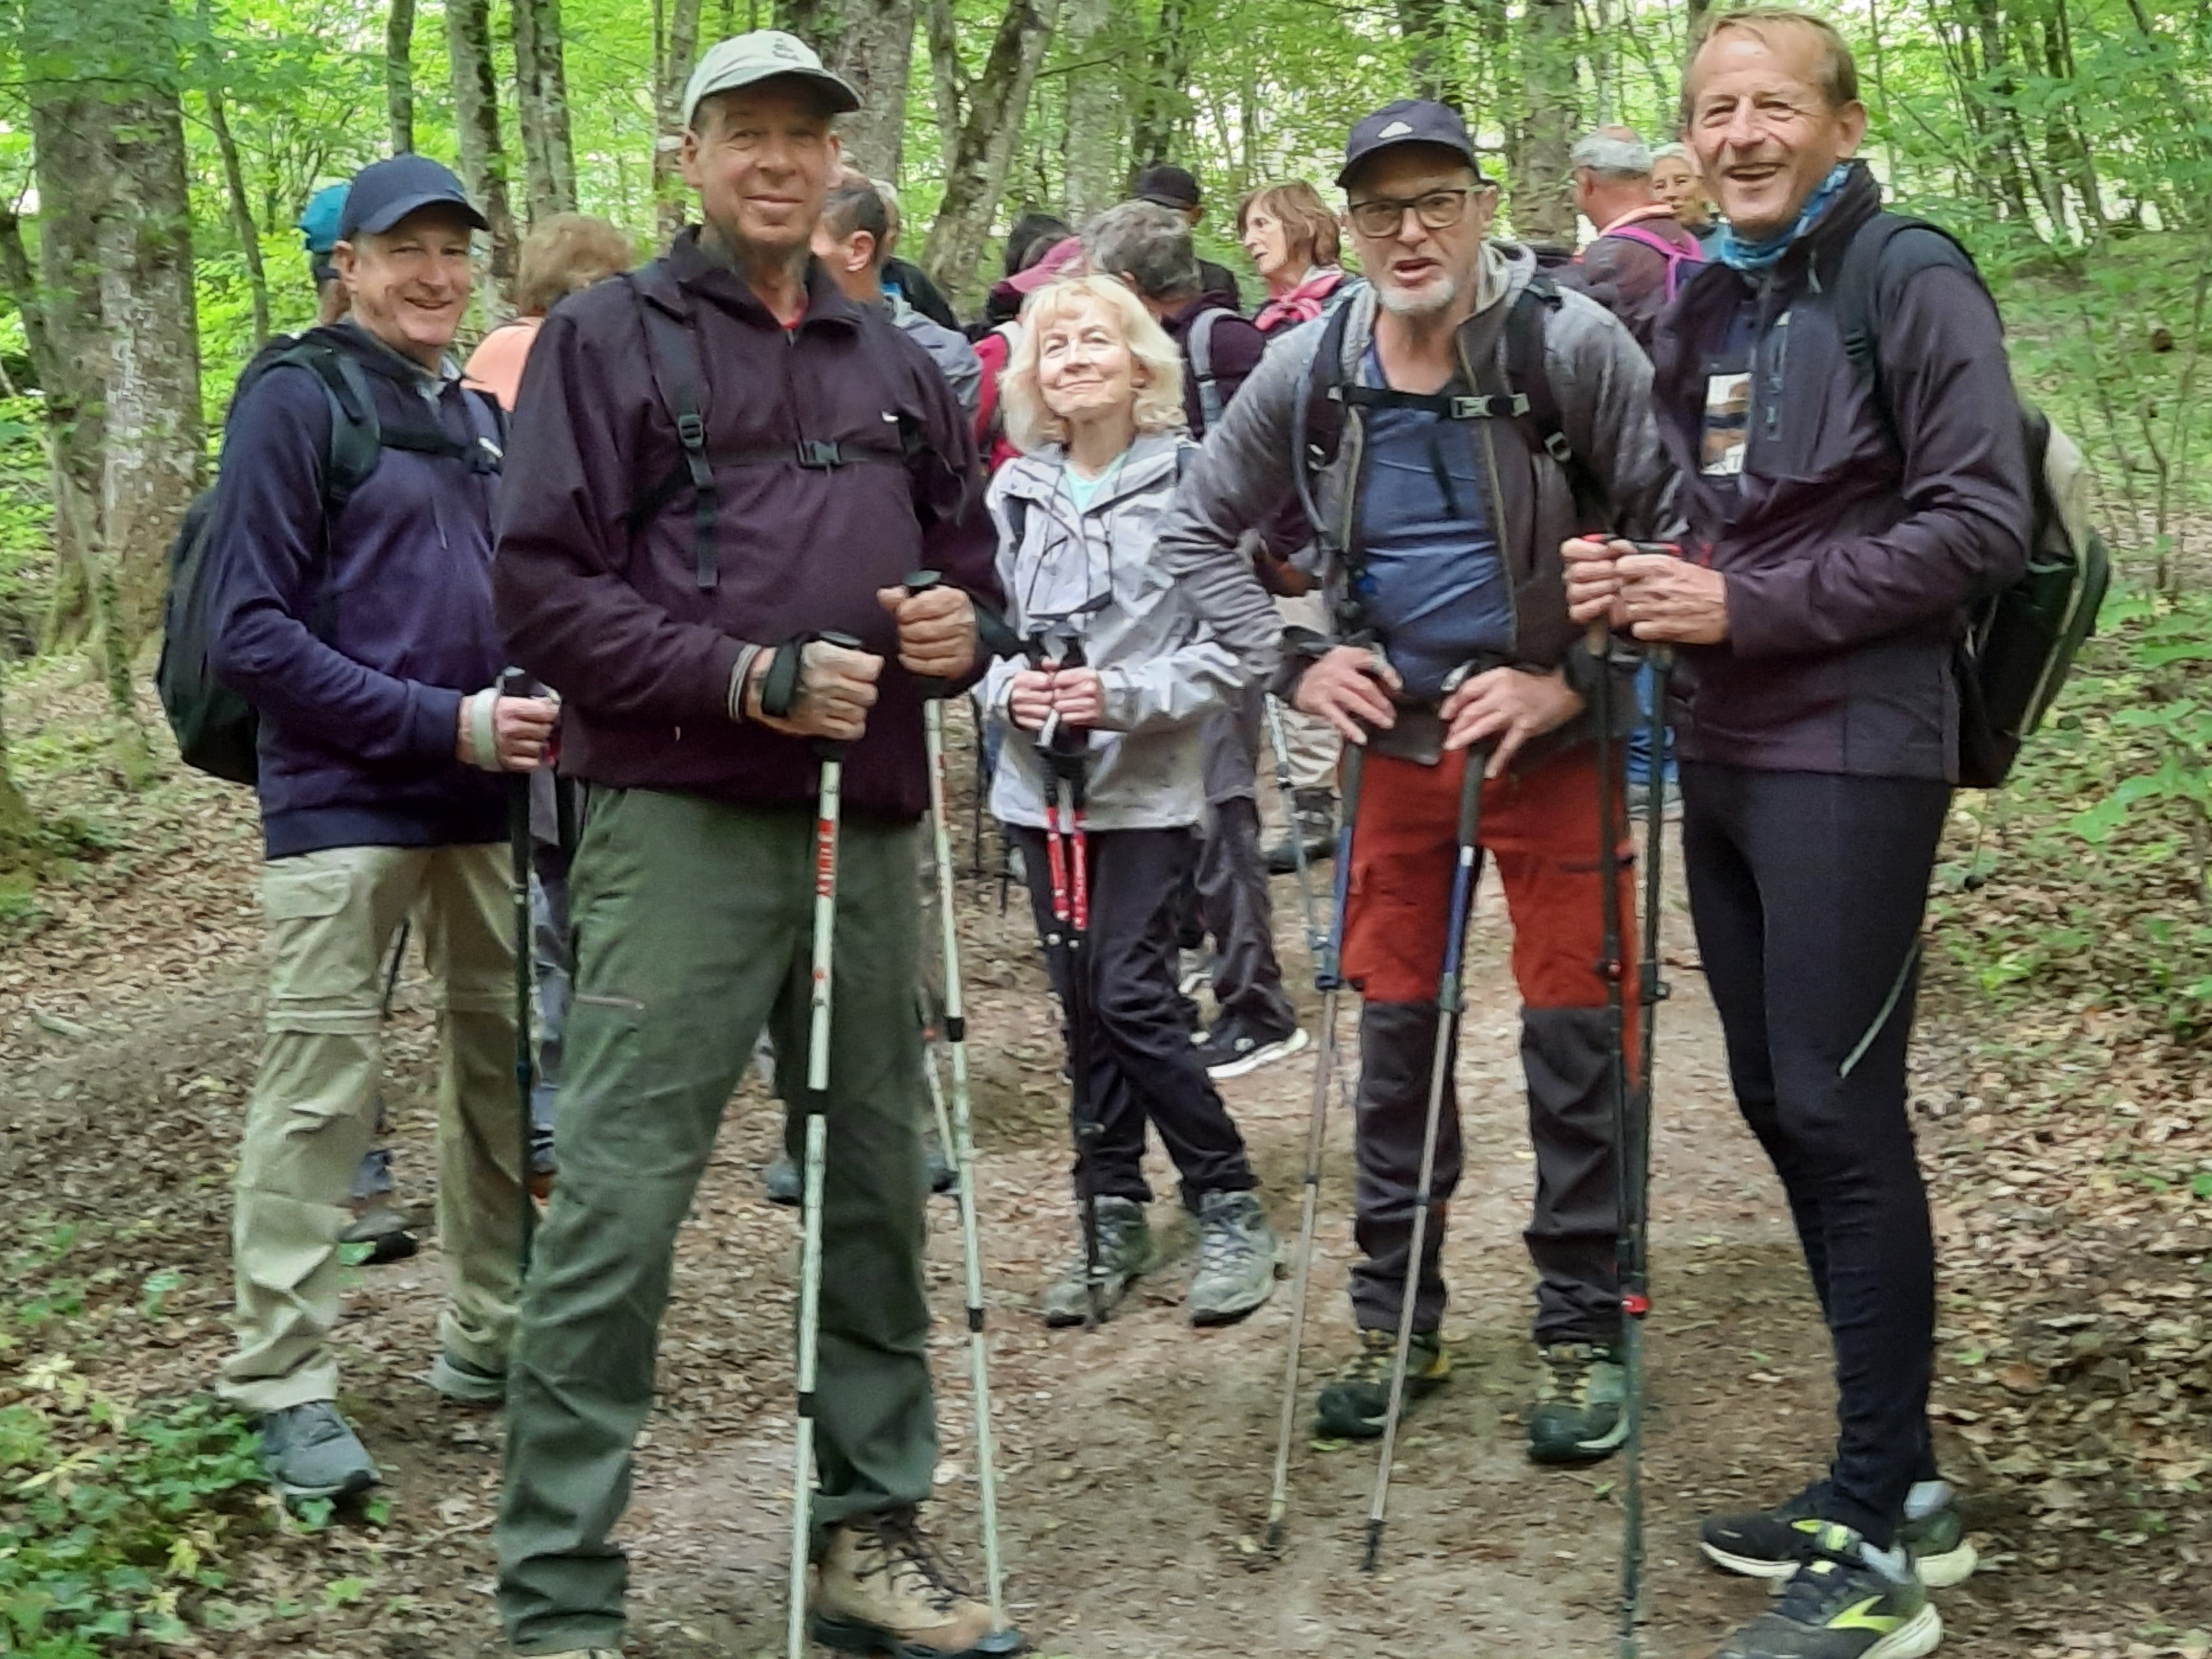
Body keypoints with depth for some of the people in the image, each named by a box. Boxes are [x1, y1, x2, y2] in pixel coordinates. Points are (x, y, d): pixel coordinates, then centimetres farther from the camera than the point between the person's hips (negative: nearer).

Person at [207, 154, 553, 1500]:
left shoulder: (480, 417, 15)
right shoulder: (300, 401, -5)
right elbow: (254, 633, -11)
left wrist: (536, 706, 1)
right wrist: (440, 723, -17)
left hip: (486, 805, 7)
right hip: (345, 804, -7)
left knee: (504, 1068, 11)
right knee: (320, 1091, -5)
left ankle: (490, 1336, 25)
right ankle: (287, 1388, 4)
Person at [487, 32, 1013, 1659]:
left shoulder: (897, 362, 18)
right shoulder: (610, 335, 1)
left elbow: (965, 554, 25)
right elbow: (544, 587, -7)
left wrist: (961, 625, 1)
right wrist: (748, 677, -17)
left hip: (868, 828, 6)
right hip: (682, 828, -5)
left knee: (880, 1188, 12)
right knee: (618, 1207, -6)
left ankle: (873, 1527, 26)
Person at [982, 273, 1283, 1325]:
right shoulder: (1016, 492, 5)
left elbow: (1230, 648, -8)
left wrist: (1122, 696, -19)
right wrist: (1006, 687, -9)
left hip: (1148, 787, -4)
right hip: (1040, 784, 5)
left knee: (1129, 995, -9)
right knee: (1081, 1003, 10)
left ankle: (1229, 1206, 8)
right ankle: (1114, 1217, 22)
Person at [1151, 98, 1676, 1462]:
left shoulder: (1572, 345, -13)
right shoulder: (1308, 373, -2)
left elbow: (1674, 526, -12)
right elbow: (1199, 534, 10)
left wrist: (1570, 683, -18)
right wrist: (1294, 667, -1)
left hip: (1551, 735, -3)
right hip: (1396, 735, 4)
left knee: (1572, 1031, 0)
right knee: (1396, 1027, 10)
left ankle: (1583, 1334, 13)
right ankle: (1399, 1322, 23)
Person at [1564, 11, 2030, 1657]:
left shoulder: (1908, 284, -7)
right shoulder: (1708, 305, 16)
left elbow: (1980, 523, -14)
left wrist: (1748, 605, -17)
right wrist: (1642, 577, 2)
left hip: (1850, 757, -8)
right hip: (1724, 752, 8)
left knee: (1841, 1112, -7)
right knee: (1777, 1103, 10)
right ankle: (1899, 1479, 22)